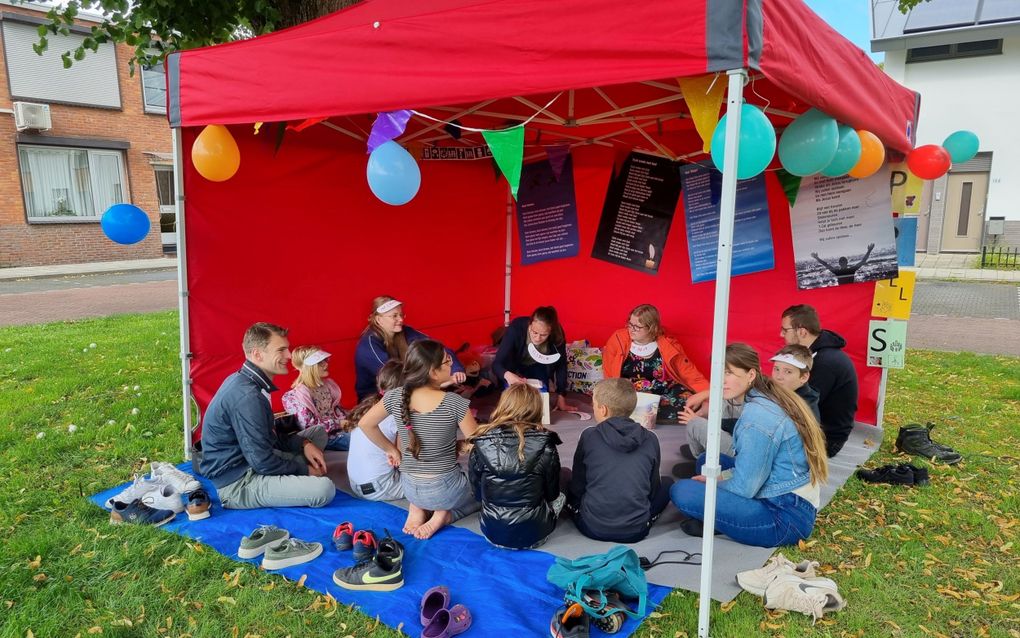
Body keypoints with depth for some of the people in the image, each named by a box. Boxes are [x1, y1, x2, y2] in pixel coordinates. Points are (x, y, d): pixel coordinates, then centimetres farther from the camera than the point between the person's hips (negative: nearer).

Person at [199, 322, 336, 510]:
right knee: (324, 489, -28)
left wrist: (303, 444, 0)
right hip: (237, 485, -10)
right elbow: (263, 463, -24)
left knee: (318, 431, 18)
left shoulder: (244, 381, 7)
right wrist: (304, 470, -8)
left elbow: (269, 436, 15)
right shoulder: (247, 396, -25)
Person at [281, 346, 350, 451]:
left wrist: (344, 421, -3)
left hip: (338, 428, 8)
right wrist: (338, 424, -17)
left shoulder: (327, 384, 8)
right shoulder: (299, 394, -15)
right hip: (323, 436, -8)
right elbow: (309, 426, -19)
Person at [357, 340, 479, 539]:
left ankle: (417, 507, 13)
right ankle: (444, 514, 3)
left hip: (409, 489, 4)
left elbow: (365, 424, 3)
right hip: (445, 490, -4)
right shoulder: (455, 403, -22)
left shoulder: (395, 397, -11)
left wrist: (391, 450, 12)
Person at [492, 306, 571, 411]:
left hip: (538, 367, 2)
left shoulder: (557, 334, -33)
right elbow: (497, 363, -39)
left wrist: (561, 398, -19)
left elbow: (561, 365, -19)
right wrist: (507, 375, -62)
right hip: (514, 365, -2)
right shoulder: (516, 327, -39)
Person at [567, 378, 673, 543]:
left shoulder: (589, 436, -6)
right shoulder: (650, 440, -2)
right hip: (636, 530, 2)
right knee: (666, 482, 25)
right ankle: (638, 516, 12)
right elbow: (653, 487, 8)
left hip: (593, 527, -2)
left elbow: (577, 485, 3)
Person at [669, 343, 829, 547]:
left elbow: (744, 488, -17)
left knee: (682, 491, -21)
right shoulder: (770, 399, 8)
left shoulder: (757, 416, -21)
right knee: (707, 460, 19)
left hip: (785, 519, -10)